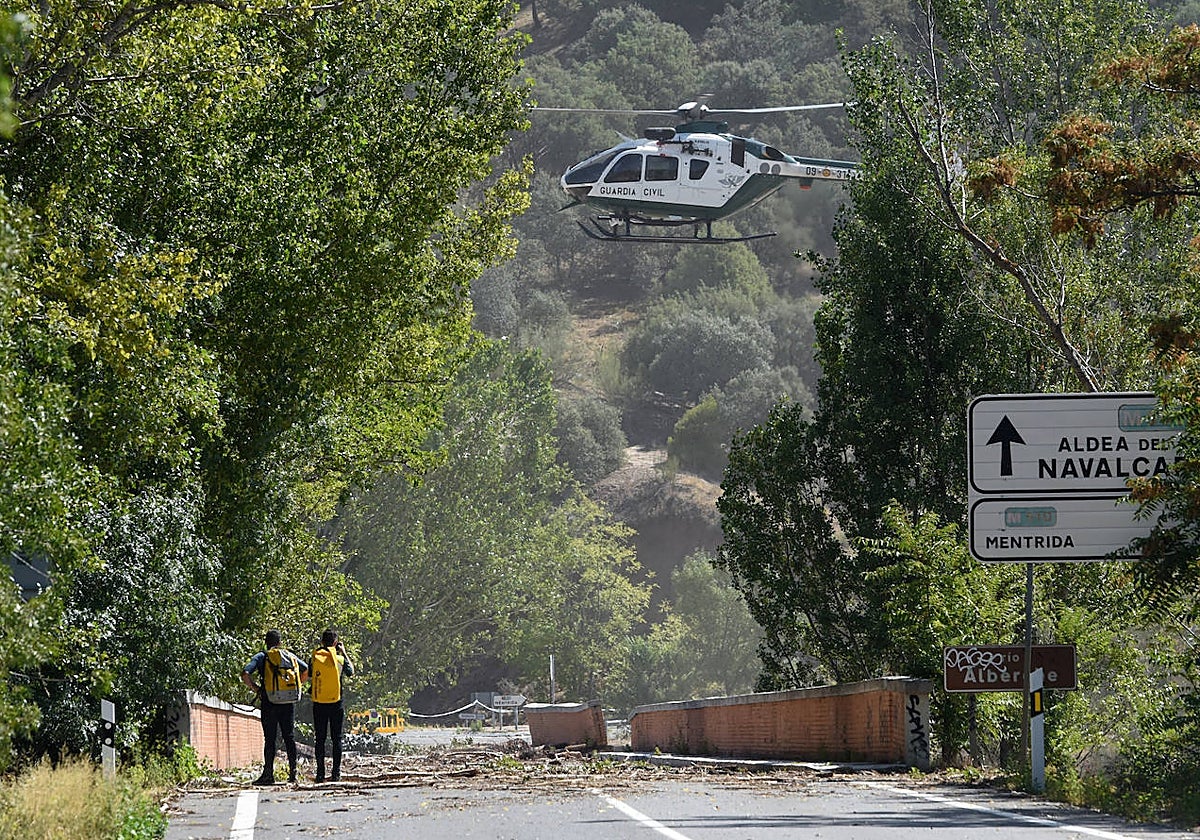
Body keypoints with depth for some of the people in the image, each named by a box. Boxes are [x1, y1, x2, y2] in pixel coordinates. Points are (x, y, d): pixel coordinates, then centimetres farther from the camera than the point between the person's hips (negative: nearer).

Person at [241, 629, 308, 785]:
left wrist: (255, 688, 2)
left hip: (270, 702, -3)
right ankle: (293, 772, 3)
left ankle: (268, 774, -2)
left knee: (269, 739, 0)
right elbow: (306, 671, 17)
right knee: (290, 737, 6)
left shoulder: (262, 657, -1)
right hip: (289, 702, 3)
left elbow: (245, 674, -12)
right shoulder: (290, 655, 11)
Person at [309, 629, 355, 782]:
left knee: (320, 739, 5)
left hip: (318, 704, 1)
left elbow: (309, 673, 12)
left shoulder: (316, 656, -4)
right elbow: (351, 672, 12)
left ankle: (320, 773, 1)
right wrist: (344, 653, 21)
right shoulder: (339, 659, -4)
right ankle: (336, 773, 1)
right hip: (336, 703, -1)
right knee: (336, 738, 5)